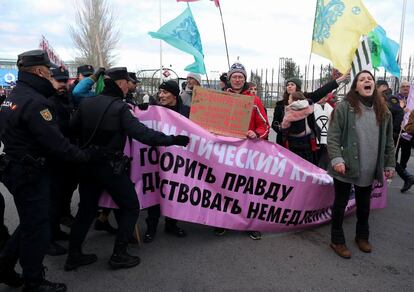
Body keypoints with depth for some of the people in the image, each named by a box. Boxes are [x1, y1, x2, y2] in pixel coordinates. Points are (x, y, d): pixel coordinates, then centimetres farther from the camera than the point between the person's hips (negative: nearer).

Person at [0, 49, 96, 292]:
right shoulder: (34, 102, -23)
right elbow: (55, 141, -26)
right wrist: (85, 155, -17)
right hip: (31, 174, -10)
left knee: (31, 222, 24)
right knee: (38, 227, 5)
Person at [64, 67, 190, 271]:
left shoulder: (86, 103, 3)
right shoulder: (120, 108, -16)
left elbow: (73, 128, 11)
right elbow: (143, 134, -25)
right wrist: (173, 140, -23)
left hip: (88, 163, 7)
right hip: (111, 166, -7)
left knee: (86, 209, 18)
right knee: (131, 208, 9)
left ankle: (73, 255, 25)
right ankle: (119, 255, 11)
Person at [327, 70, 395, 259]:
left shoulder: (383, 111, 6)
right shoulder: (344, 107, -9)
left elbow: (388, 140, 11)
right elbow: (333, 135, -12)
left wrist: (389, 164, 10)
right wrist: (336, 159, -21)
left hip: (369, 170, 5)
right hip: (346, 166, -4)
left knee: (364, 204, 20)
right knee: (340, 203, 8)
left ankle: (362, 236, 40)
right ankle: (337, 240, 24)